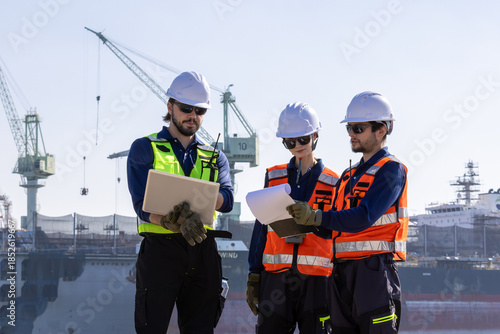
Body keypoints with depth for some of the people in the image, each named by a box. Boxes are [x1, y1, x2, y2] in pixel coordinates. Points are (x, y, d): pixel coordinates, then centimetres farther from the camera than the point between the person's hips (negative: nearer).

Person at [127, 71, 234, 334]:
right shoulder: (144, 149, 6)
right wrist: (179, 223, -26)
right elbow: (142, 205, -8)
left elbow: (226, 201, -2)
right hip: (160, 250, -4)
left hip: (203, 253, 4)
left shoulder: (215, 157, 18)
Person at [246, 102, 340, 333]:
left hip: (316, 279, -1)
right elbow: (261, 227, 13)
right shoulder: (274, 177, 13)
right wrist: (254, 275, 9)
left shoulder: (332, 182, 8)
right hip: (276, 276, 1)